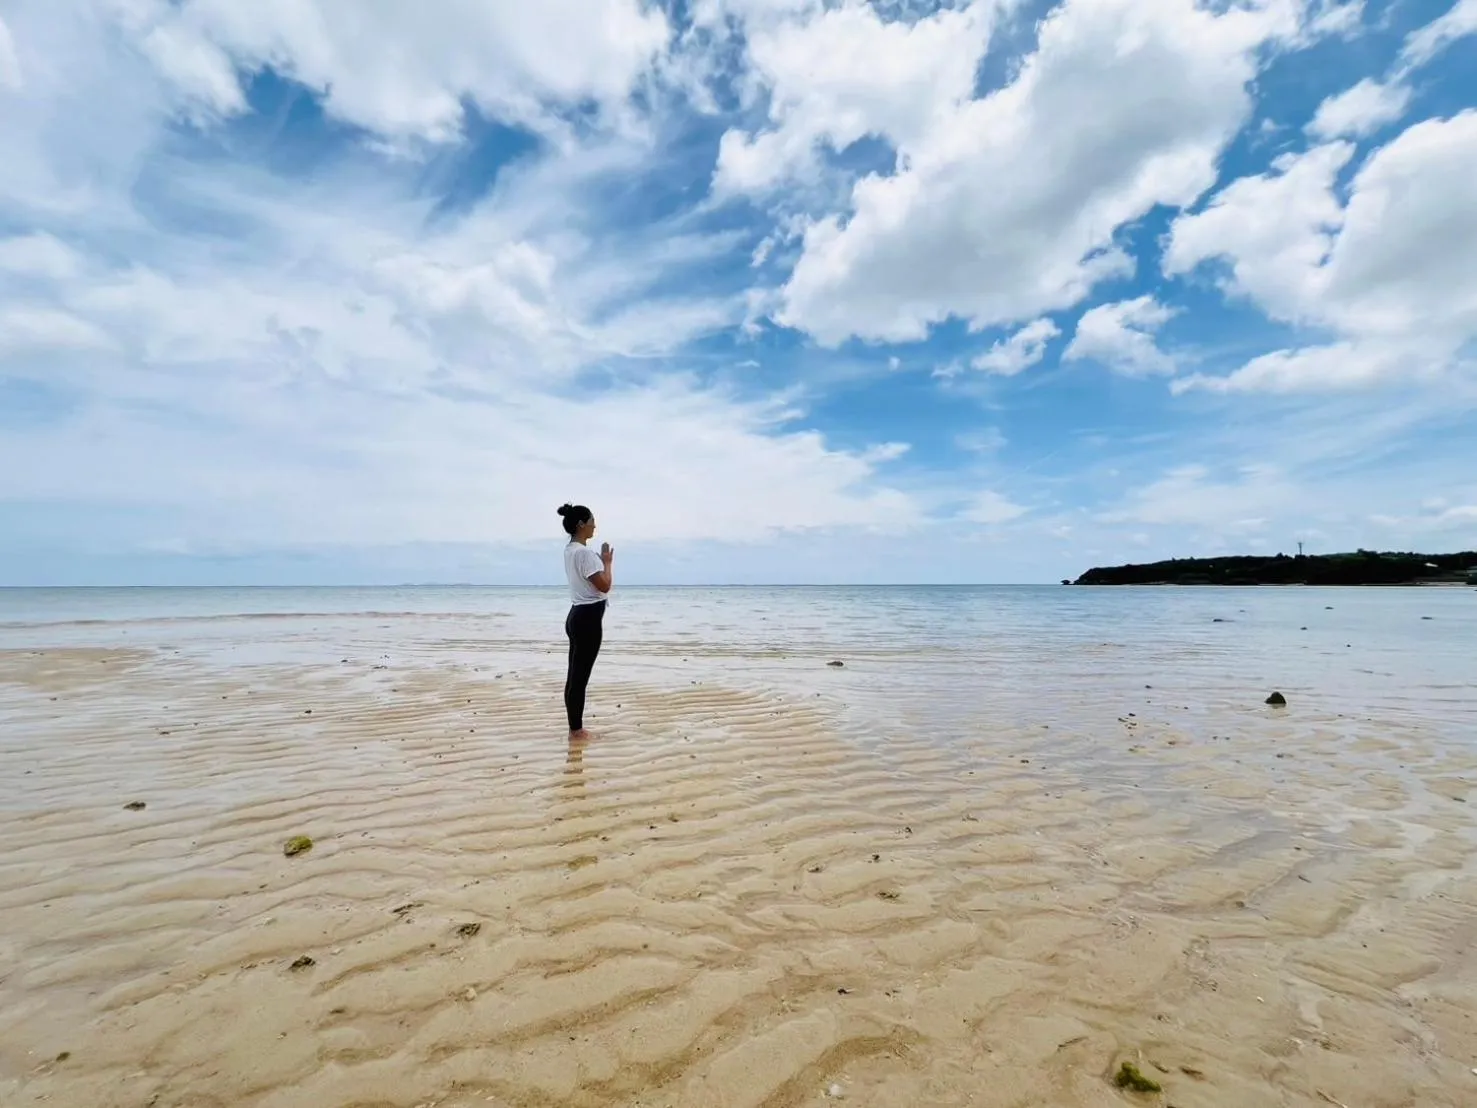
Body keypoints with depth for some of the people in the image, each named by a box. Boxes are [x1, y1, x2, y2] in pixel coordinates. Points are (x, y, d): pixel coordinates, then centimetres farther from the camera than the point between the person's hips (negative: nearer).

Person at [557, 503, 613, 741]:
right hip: (588, 618, -10)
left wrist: (601, 562, 12)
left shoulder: (570, 549, 12)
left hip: (577, 615, 10)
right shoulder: (584, 552, -18)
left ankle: (575, 728, 22)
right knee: (580, 676, -2)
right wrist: (608, 562, -6)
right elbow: (604, 586, -19)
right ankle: (576, 731, 8)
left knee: (575, 675, 13)